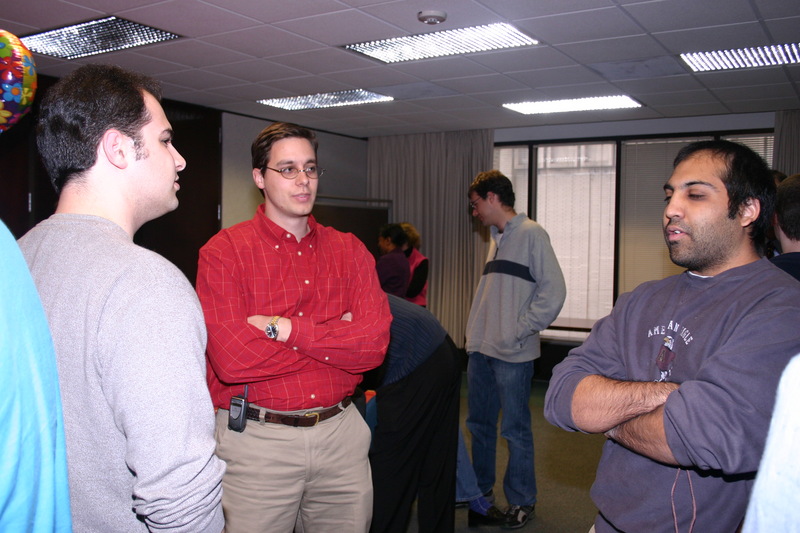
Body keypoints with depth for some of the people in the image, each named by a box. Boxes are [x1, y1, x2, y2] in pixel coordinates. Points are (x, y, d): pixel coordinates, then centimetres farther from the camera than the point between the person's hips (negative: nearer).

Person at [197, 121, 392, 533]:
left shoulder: (349, 251, 5)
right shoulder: (224, 251, -7)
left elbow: (375, 345, -8)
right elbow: (230, 359, -20)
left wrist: (284, 328, -17)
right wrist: (336, 337, -11)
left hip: (341, 434, 4)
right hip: (257, 439, -3)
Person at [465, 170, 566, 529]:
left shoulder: (531, 234, -9)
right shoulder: (497, 239, 16)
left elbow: (553, 291, -15)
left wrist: (521, 331, -15)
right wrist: (475, 335, 11)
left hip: (512, 354, -8)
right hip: (481, 350, 8)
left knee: (515, 430, 3)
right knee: (479, 424, 17)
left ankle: (521, 500, 19)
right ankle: (480, 488, 34)